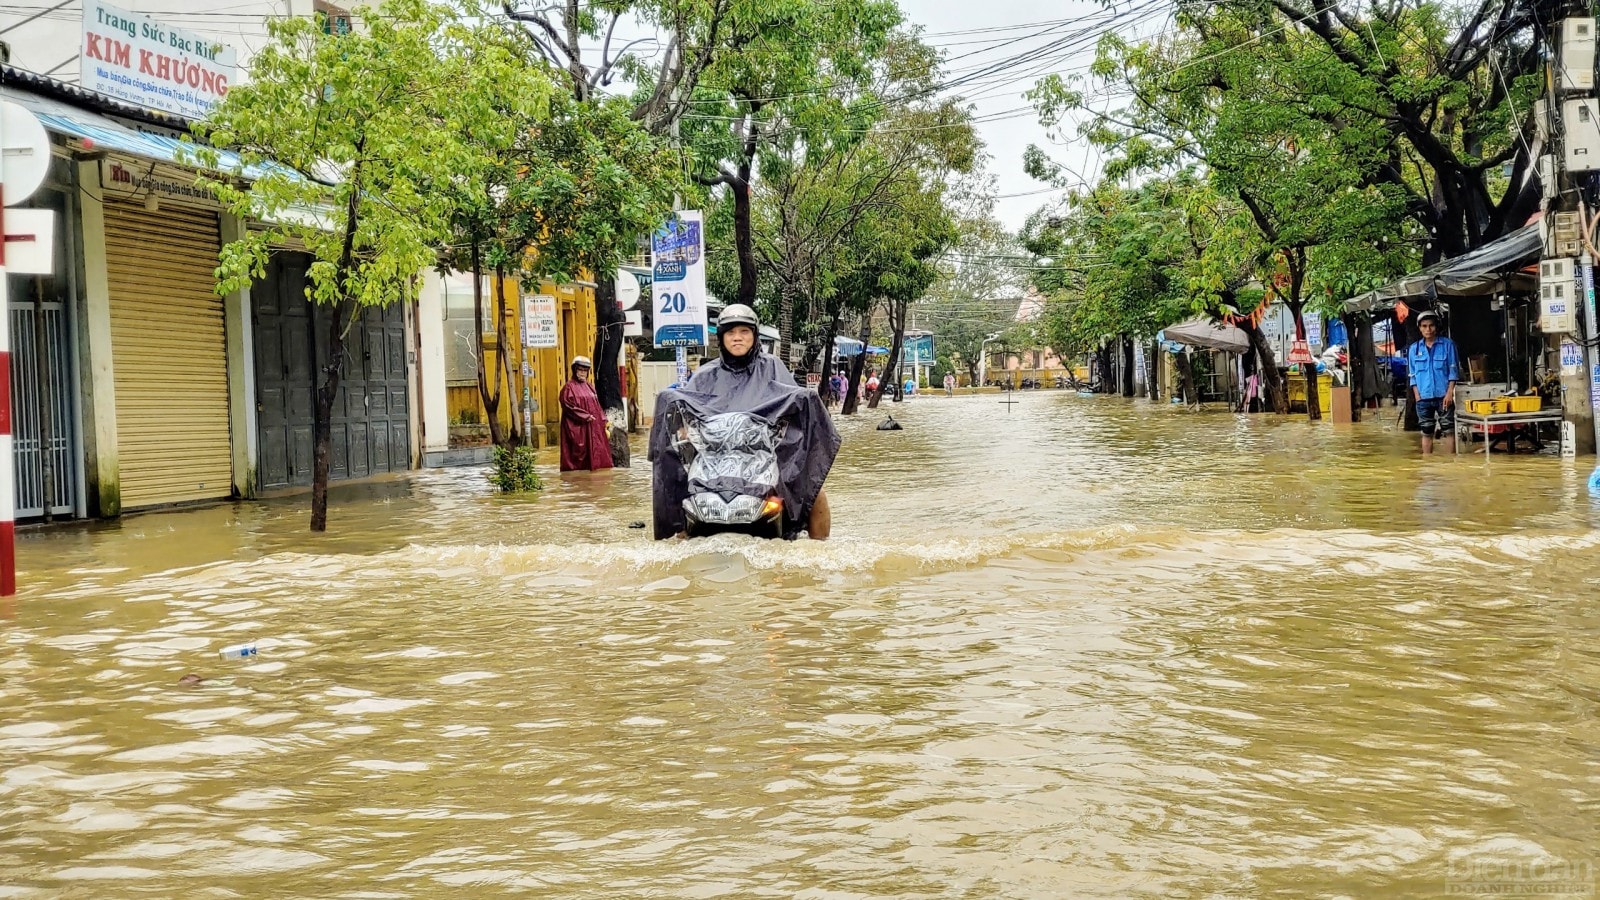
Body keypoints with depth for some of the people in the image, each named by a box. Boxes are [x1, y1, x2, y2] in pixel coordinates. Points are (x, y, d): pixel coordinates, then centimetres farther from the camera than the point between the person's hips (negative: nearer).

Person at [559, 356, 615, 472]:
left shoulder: (589, 387, 18)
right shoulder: (569, 387, -5)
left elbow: (597, 405, 20)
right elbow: (569, 407, -14)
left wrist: (603, 421, 8)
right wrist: (585, 416, -18)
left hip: (594, 427, 7)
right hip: (578, 428, -7)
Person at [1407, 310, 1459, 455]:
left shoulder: (1448, 345, 0)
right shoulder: (1414, 349, 6)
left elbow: (1453, 371, -1)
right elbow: (1413, 376, 9)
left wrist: (1449, 393, -10)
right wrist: (1417, 396, 0)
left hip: (1443, 396, -2)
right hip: (1423, 398, 2)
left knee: (1448, 431, -2)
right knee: (1427, 433, 7)